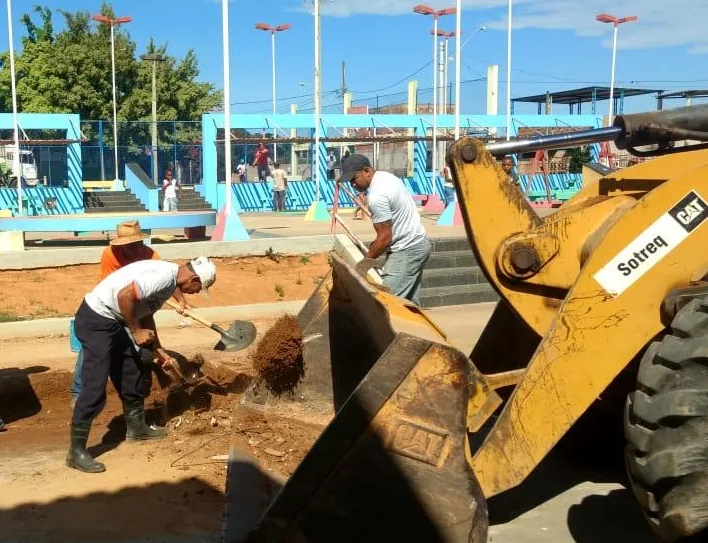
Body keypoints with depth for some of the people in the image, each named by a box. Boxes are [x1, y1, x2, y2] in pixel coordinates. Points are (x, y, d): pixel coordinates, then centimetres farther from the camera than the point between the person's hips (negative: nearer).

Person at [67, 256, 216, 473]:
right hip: (95, 320, -11)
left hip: (112, 321, 11)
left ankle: (136, 427, 34)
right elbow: (125, 295, -30)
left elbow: (145, 313, 22)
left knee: (134, 374, 18)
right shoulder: (164, 276, -21)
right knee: (95, 386, -11)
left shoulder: (170, 280, 11)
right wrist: (136, 332, -18)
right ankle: (76, 451, -6)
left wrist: (159, 351, 21)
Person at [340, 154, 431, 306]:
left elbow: (385, 237, -19)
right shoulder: (385, 176, 8)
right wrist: (377, 244, 17)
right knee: (410, 302, 14)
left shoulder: (376, 197, -23)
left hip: (407, 251, -11)